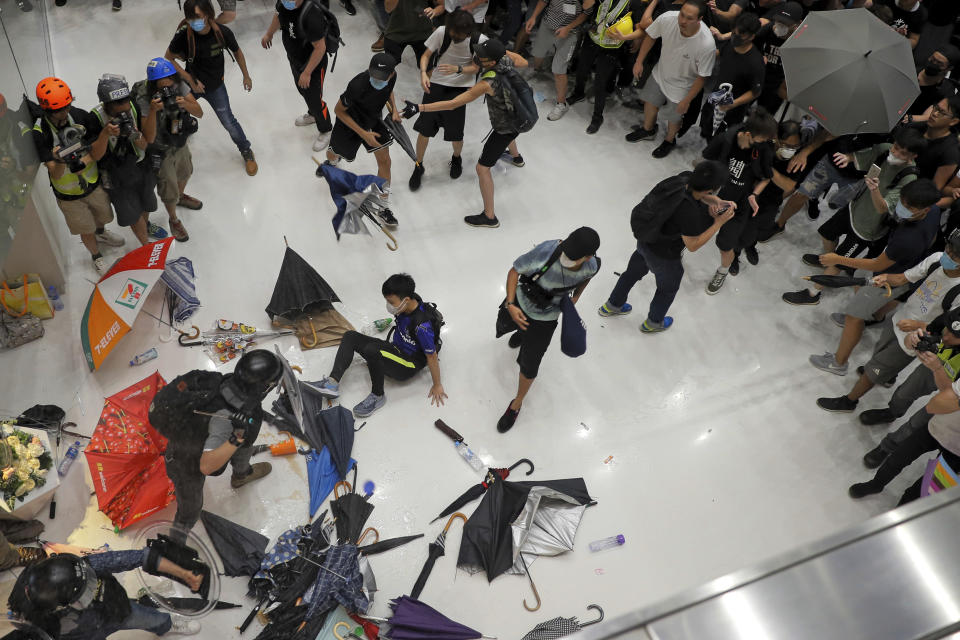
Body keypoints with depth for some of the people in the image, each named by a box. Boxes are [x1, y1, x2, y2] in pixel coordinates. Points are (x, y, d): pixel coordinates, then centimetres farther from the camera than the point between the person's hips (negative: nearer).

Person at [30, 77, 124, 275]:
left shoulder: (81, 116, -20)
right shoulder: (40, 133, -25)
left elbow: (97, 153, -15)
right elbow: (55, 175, -27)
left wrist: (83, 162, -37)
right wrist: (60, 160, -47)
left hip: (93, 182, 3)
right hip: (68, 194, -3)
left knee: (102, 216, 29)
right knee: (86, 231, 16)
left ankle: (101, 233, 63)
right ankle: (96, 256, 45)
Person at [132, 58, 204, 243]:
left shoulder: (179, 86, -20)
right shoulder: (144, 99, -32)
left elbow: (199, 113, -18)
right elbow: (149, 138, -36)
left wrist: (184, 104, -38)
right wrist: (153, 111, -48)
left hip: (181, 143, 5)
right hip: (161, 152, -5)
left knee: (184, 173, 32)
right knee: (169, 191, 10)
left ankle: (181, 197, 64)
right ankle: (173, 220, 39)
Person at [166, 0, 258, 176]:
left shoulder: (223, 32, -24)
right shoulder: (183, 36, -27)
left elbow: (237, 52, -3)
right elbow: (168, 59, -13)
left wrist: (246, 76, 7)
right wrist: (191, 80, -19)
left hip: (215, 86, -1)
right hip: (190, 84, 1)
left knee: (228, 122, -1)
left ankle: (246, 152, 23)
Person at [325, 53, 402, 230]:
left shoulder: (392, 76, -23)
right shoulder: (358, 85, -41)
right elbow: (339, 110, -26)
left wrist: (394, 109, -12)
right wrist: (363, 134, -29)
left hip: (374, 121, 4)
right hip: (350, 123, -4)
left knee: (384, 161, -2)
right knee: (335, 153, 22)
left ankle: (383, 208, 11)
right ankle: (330, 162, 64)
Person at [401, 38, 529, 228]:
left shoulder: (488, 83, -39)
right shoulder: (506, 58, -19)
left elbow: (453, 104, -42)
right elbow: (523, 63, 6)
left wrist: (419, 108, -44)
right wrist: (503, 50, 3)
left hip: (506, 128, -9)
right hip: (519, 116, 9)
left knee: (482, 168, -1)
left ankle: (489, 217, 6)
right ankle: (516, 157, 77)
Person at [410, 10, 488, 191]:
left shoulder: (479, 40, -16)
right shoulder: (441, 32, -13)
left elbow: (475, 68, -7)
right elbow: (426, 55, -3)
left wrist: (457, 69, -27)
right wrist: (423, 73, -24)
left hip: (459, 89, -1)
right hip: (435, 84, 1)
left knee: (455, 135, 0)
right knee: (424, 130, 1)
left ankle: (456, 158, 36)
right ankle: (418, 166, 24)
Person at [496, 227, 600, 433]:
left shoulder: (591, 266, -27)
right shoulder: (546, 251, -38)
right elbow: (515, 271, -22)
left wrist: (575, 297, -2)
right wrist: (510, 305, -29)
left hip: (546, 318, 0)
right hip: (520, 303, 1)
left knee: (529, 365, 6)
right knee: (503, 326, 33)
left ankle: (517, 404, 35)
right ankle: (523, 332, 72)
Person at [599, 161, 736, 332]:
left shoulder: (684, 178, -20)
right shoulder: (689, 213, -40)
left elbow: (700, 194, 2)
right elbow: (692, 245, -25)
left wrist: (718, 202, -16)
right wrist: (719, 223, -26)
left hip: (644, 240, 7)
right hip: (662, 255, -7)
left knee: (634, 271, 32)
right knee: (668, 287, 25)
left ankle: (611, 306, 56)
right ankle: (653, 322, 51)